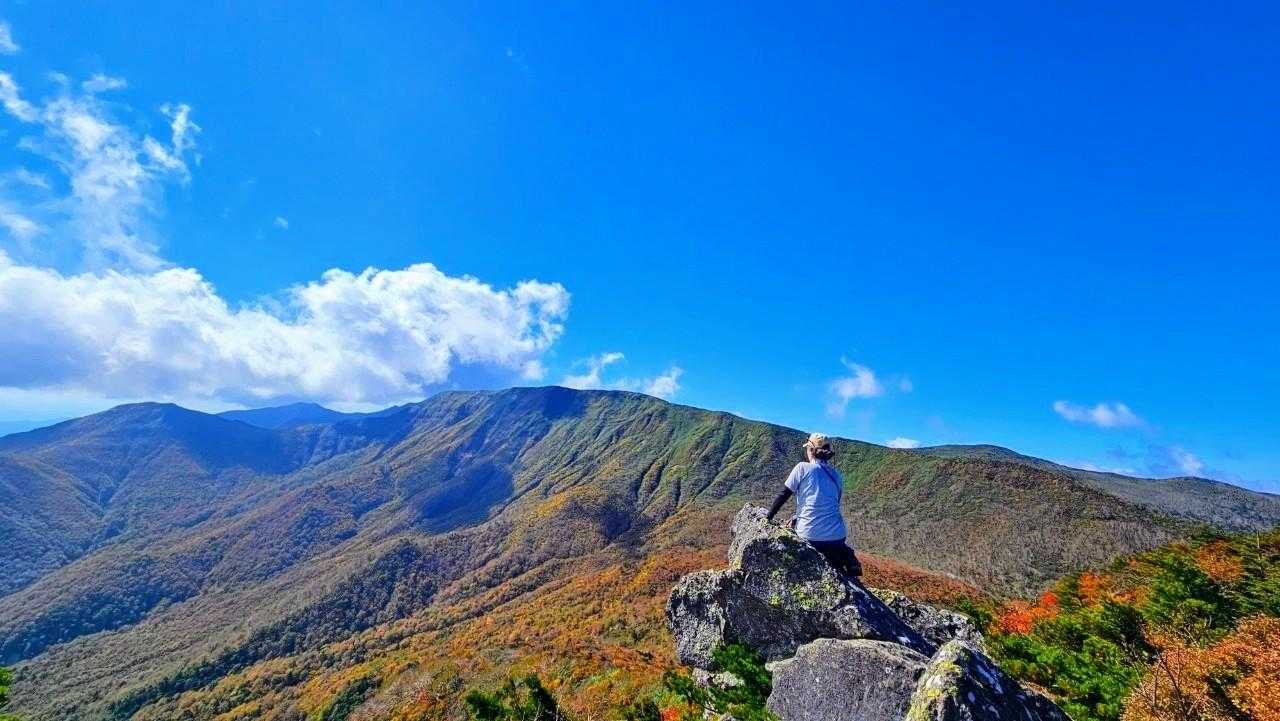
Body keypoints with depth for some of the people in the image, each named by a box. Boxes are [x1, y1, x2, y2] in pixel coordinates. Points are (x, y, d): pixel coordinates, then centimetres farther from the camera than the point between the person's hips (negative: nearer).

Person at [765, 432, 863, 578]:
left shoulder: (802, 468, -1)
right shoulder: (836, 475, 13)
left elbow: (783, 496, 1)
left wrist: (768, 517, 13)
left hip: (810, 535, -3)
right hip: (837, 535, 4)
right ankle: (845, 555, 4)